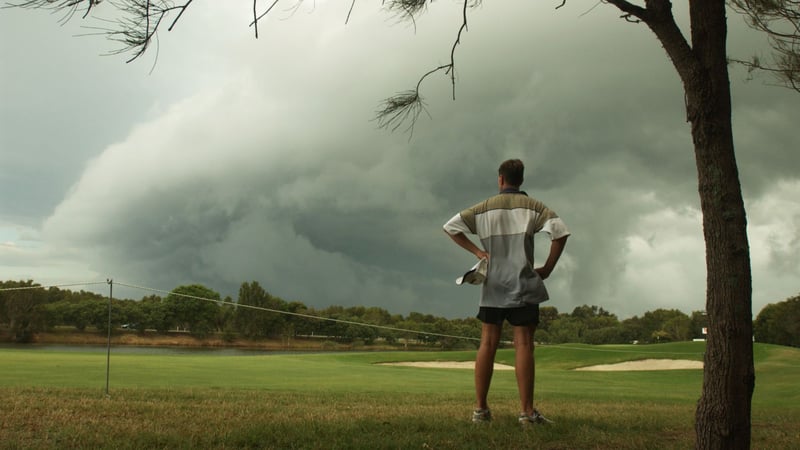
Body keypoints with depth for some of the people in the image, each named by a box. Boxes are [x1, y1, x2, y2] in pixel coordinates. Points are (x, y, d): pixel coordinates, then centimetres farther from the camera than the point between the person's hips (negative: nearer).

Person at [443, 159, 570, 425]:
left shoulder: (485, 208, 8)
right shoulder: (533, 207, 2)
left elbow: (450, 227, 3)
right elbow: (561, 232, -10)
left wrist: (476, 251, 3)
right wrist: (548, 268, -2)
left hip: (493, 284, 2)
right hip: (522, 283, -2)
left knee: (488, 344, 3)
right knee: (523, 344, -5)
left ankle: (480, 408, 2)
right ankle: (527, 411, -9)